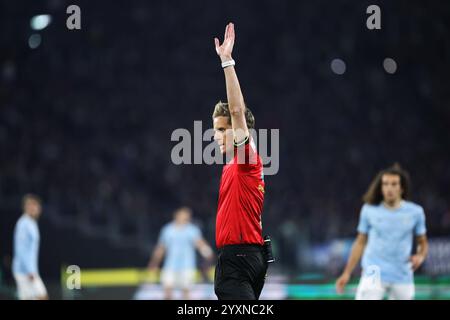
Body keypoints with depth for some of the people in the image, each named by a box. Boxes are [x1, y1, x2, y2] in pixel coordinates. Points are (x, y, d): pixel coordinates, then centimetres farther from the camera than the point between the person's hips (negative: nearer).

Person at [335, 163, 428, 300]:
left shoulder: (415, 212, 4)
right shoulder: (369, 210, 3)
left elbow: (422, 242, 14)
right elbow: (360, 242, 11)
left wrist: (420, 256, -8)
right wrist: (347, 273, 8)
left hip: (403, 277, 2)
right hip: (374, 275, -2)